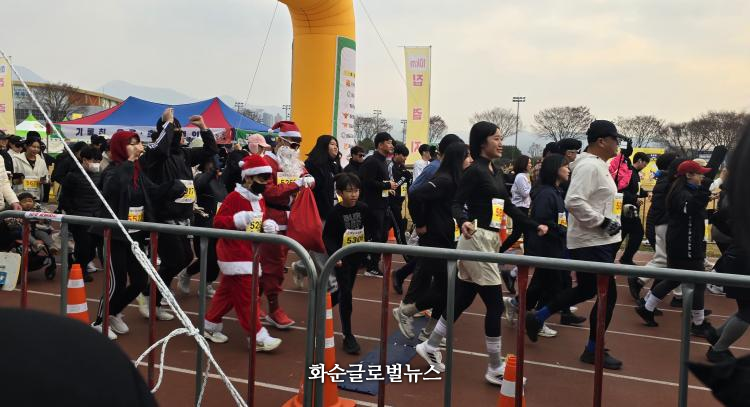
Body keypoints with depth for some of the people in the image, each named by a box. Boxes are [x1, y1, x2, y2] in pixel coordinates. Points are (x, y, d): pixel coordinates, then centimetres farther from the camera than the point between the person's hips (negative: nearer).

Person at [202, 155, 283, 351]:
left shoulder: (259, 199, 11)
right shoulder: (234, 197, -15)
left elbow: (263, 221, 19)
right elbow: (217, 222, -17)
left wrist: (269, 225, -2)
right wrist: (237, 220, -30)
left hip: (249, 254, 9)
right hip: (235, 255, -9)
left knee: (227, 292, 17)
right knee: (247, 297, -7)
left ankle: (210, 326, 30)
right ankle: (259, 338, -4)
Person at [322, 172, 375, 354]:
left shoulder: (363, 208, -5)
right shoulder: (335, 212, -15)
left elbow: (370, 227, 10)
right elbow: (327, 236, -10)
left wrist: (366, 238, -7)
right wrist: (334, 254, -22)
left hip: (357, 255, 5)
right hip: (341, 257, -4)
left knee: (346, 290, 18)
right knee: (346, 293, -6)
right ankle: (348, 336, 2)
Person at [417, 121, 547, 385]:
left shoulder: (496, 172, 14)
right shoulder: (475, 171, -13)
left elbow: (508, 207, 18)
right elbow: (456, 203, -20)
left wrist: (534, 226, 15)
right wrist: (464, 222, -40)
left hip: (490, 241, 9)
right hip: (477, 241, -9)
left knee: (462, 301, 14)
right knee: (495, 305, -3)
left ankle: (430, 347, 28)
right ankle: (495, 369, 11)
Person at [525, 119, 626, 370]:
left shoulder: (597, 164, 14)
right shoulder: (589, 166, -19)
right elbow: (574, 202, -29)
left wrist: (609, 222, 14)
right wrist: (603, 222, -23)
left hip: (597, 240, 11)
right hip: (592, 243, -11)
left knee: (586, 290, 20)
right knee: (607, 294, -1)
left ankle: (537, 317, 29)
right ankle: (593, 350, 15)